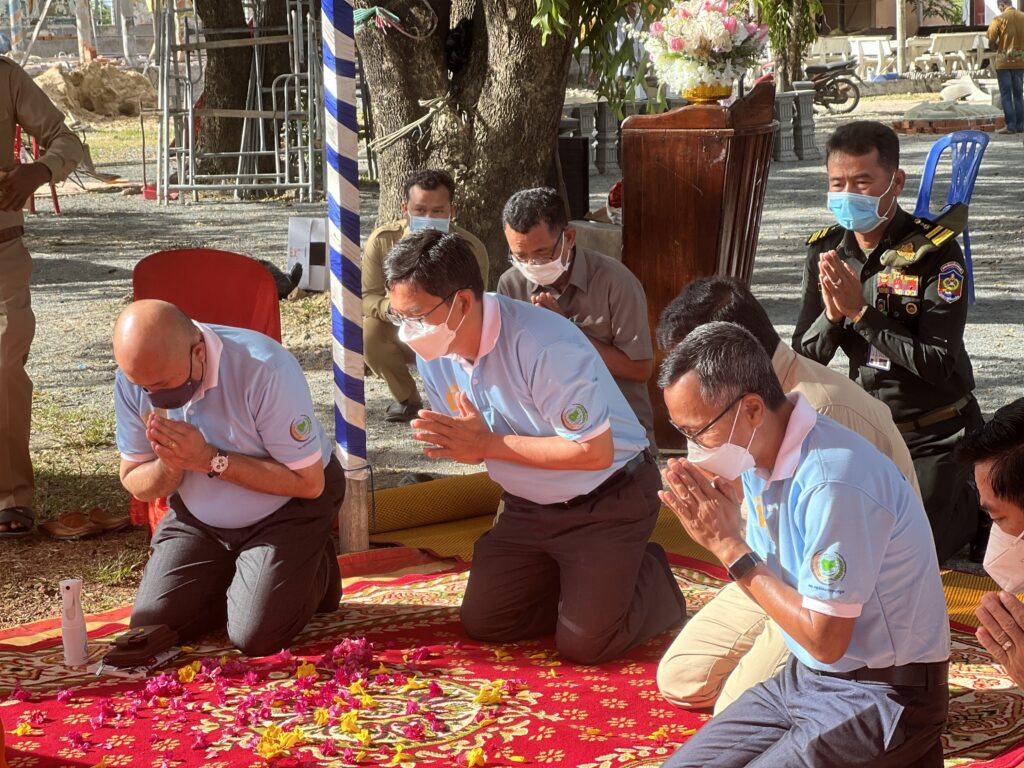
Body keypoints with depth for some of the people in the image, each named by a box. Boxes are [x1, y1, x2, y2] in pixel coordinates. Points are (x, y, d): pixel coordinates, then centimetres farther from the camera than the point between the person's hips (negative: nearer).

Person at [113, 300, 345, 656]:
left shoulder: (264, 370, -32)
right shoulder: (132, 377, -16)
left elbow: (308, 482, -25)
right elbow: (135, 483, -3)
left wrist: (211, 460, -30)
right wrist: (169, 466, -28)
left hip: (287, 509, -5)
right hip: (197, 517, 5)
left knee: (256, 639, -19)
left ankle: (316, 573, 12)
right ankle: (235, 579, 20)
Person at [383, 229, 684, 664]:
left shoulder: (544, 346, -32)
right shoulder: (434, 353, -8)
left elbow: (594, 452, -30)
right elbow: (474, 442, 5)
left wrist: (490, 444, -27)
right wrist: (453, 445, -22)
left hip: (607, 501, -7)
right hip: (529, 508, 7)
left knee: (583, 644, -13)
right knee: (482, 623, 4)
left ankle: (653, 580, 16)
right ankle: (572, 580, 26)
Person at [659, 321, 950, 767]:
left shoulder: (834, 481, -27)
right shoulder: (759, 459, -1)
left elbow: (824, 639, -22)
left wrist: (730, 547, -19)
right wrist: (721, 535, -11)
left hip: (881, 693, -8)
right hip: (804, 676, 8)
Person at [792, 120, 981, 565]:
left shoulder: (935, 252, -20)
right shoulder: (826, 251, -3)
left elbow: (941, 365, -26)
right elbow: (804, 359, -2)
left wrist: (861, 312, -28)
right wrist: (832, 315, -23)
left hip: (935, 436, -5)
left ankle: (974, 506, 22)